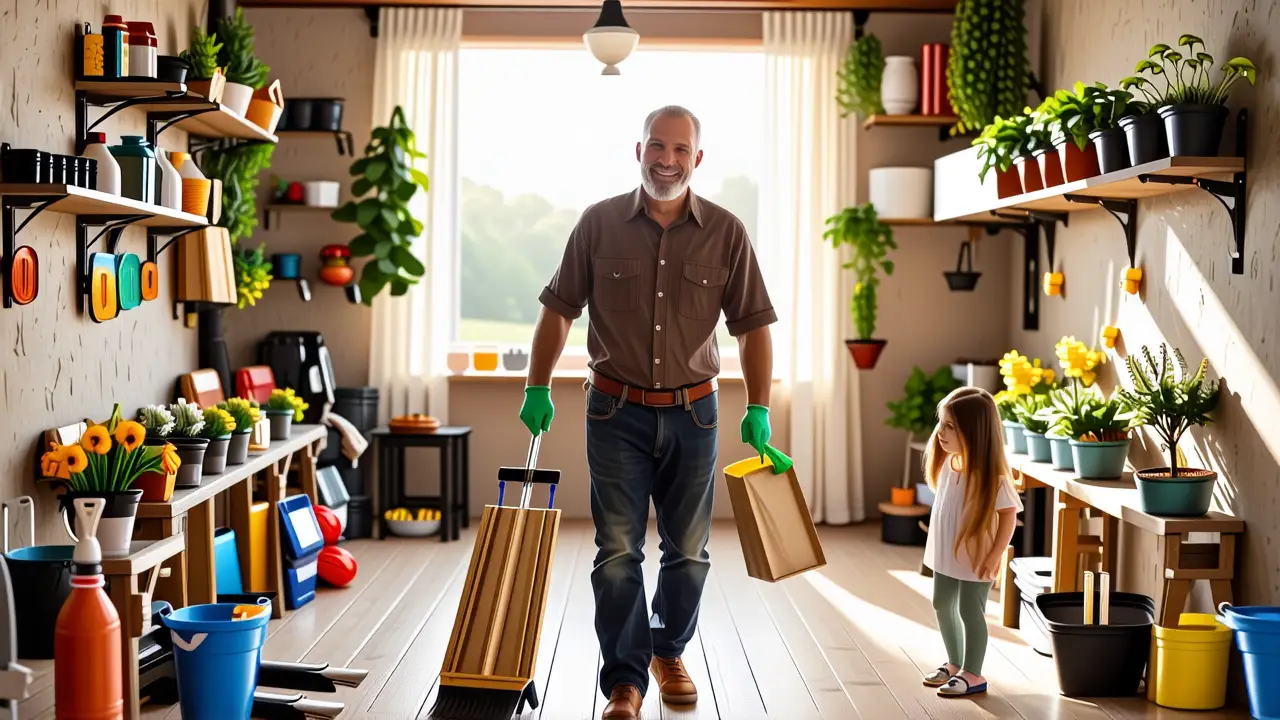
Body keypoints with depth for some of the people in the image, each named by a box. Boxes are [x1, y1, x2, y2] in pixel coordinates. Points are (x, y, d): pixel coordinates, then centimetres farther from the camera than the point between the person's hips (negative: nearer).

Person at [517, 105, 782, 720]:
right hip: (617, 412, -1)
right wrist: (537, 388, 2)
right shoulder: (599, 224, -3)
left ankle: (669, 652, 34)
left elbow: (752, 325, 2)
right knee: (617, 550, -3)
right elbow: (558, 309, 4)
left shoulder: (726, 233, -2)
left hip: (692, 413, 1)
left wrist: (759, 410, -2)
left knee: (688, 550, 12)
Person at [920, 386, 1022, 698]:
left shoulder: (990, 474, -25)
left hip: (975, 557, -8)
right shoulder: (946, 462, -3)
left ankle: (973, 674, 15)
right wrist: (935, 544, 14)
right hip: (945, 554, 8)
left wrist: (995, 555, -21)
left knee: (970, 611, 1)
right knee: (943, 605, 18)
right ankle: (955, 664, 35)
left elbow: (1009, 514, -21)